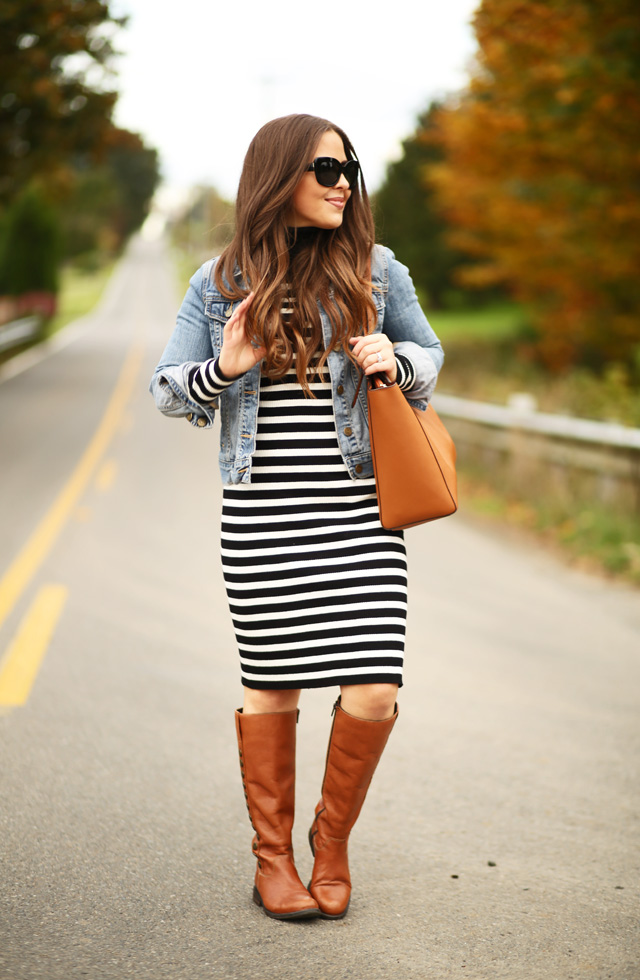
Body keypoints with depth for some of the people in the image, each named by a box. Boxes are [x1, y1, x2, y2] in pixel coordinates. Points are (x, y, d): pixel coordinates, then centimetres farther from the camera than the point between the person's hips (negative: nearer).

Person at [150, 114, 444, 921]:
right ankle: (272, 857, 25)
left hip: (359, 507, 1)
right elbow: (169, 390, 9)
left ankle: (333, 837, 20)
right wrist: (224, 369, -11)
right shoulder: (221, 282, 7)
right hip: (261, 512, 0)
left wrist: (394, 362, -4)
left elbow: (430, 357, 18)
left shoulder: (374, 269, 8)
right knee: (271, 687, 7)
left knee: (373, 689, -7)